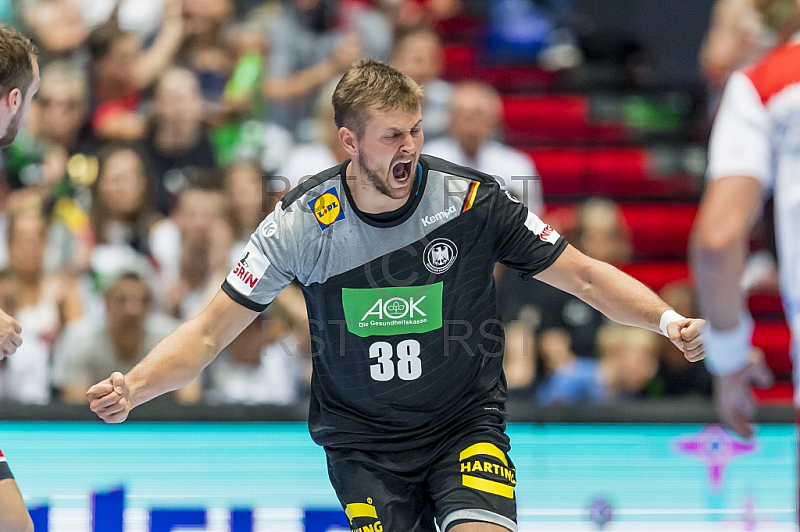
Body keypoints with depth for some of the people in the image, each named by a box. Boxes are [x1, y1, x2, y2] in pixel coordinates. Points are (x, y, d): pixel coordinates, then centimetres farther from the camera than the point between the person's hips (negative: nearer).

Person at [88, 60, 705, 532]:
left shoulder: (473, 200, -11)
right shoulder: (301, 223, -10)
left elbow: (585, 276, -4)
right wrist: (131, 389, -21)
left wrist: (670, 320, -20)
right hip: (361, 445, 0)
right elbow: (210, 332, -5)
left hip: (467, 426, 0)